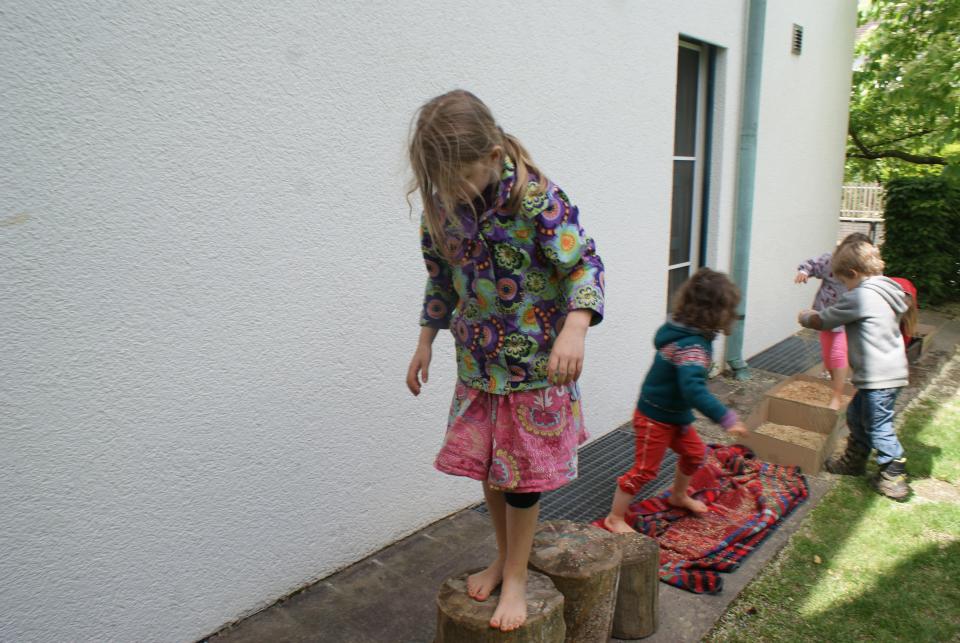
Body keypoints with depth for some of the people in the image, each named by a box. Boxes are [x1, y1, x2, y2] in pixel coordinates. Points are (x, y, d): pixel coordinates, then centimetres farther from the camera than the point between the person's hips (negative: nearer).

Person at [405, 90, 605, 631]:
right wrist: (426, 341, 10)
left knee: (523, 472, 5)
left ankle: (517, 576, 27)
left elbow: (585, 266, -18)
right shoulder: (442, 208, -5)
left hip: (536, 364, -5)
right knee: (487, 466, 15)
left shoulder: (539, 201, -22)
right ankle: (504, 557, 39)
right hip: (479, 364, 5)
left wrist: (575, 327, -34)